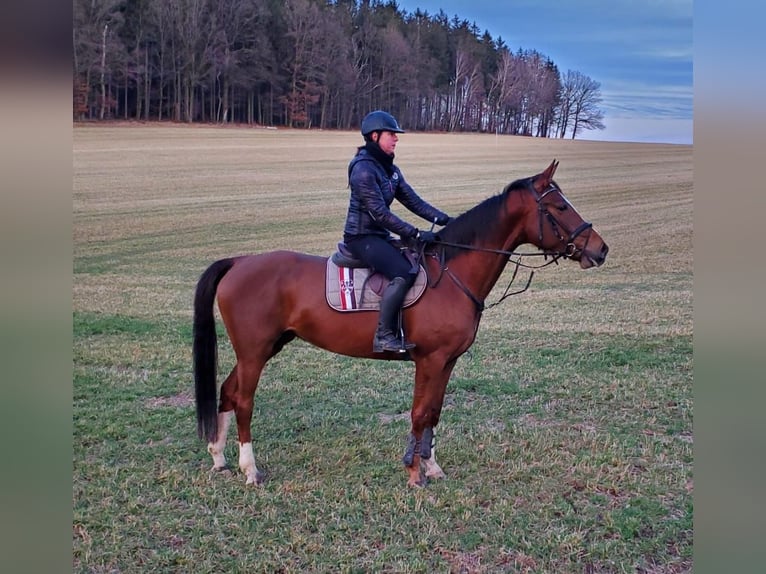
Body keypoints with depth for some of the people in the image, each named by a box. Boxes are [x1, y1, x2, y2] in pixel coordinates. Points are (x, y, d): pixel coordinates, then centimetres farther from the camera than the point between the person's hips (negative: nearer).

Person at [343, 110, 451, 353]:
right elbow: (380, 213, -22)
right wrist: (416, 234, -25)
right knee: (404, 272, -28)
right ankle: (384, 335, -22)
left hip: (380, 235, 10)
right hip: (362, 237, -10)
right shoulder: (363, 169, -17)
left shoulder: (390, 169, 12)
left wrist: (444, 219, -3)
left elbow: (413, 201, 10)